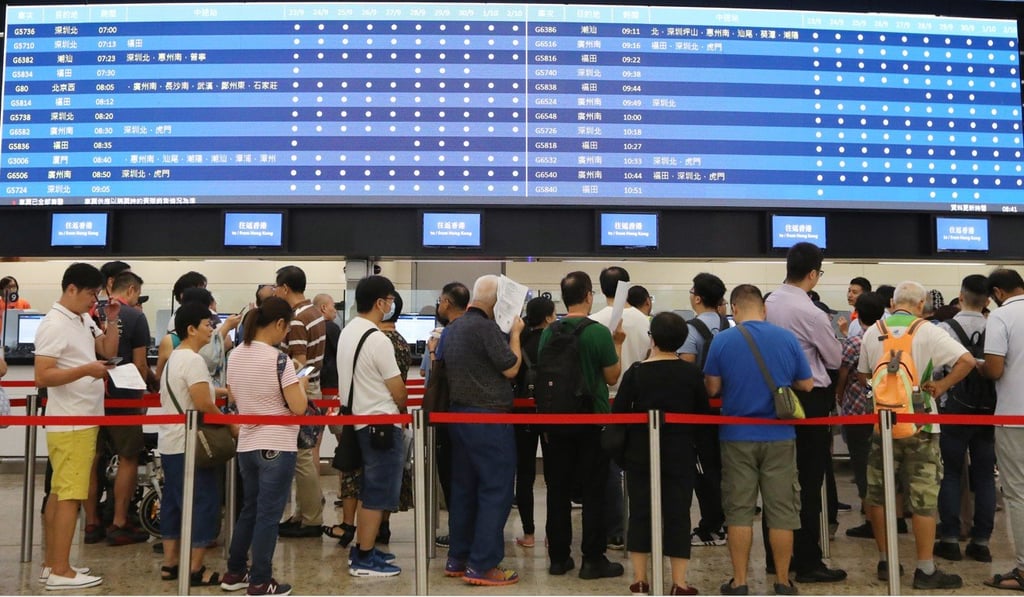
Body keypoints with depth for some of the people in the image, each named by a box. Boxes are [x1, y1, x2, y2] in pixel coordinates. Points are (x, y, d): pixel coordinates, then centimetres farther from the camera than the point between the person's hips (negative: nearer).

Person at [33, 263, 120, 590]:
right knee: (69, 495, -6)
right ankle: (60, 571, 0)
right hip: (69, 424, -9)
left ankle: (51, 563, 21)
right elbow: (42, 377, -20)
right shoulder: (54, 325, -15)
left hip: (84, 421, 9)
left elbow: (108, 352, 14)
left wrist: (112, 320, 4)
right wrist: (86, 370, -28)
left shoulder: (85, 320, 11)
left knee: (59, 493, 13)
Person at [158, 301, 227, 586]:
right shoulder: (193, 360, -17)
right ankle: (195, 570, 0)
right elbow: (204, 406, -22)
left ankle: (170, 564, 19)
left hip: (170, 442, 10)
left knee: (174, 501, 13)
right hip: (190, 445, -10)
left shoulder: (173, 358, 13)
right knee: (203, 502, -4)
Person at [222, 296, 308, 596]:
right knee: (268, 515, 2)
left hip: (246, 444, 7)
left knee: (249, 509, 20)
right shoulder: (278, 359, -18)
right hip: (277, 446, -7)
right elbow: (298, 408, -18)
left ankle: (234, 572, 29)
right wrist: (301, 383, -1)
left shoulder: (235, 355, 4)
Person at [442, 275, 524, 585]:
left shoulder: (453, 327, 10)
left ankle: (457, 559, 22)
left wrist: (507, 332, 18)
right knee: (495, 490, -2)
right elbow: (510, 368, -12)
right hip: (489, 418, -9)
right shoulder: (485, 327, -18)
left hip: (460, 414, 9)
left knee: (464, 488, 15)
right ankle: (483, 565, 1)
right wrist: (515, 333, 0)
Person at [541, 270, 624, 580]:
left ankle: (558, 557, 17)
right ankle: (593, 560, 9)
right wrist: (618, 344, 7)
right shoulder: (599, 332, -13)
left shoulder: (548, 332, -1)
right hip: (591, 421, -4)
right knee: (593, 492, 5)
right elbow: (612, 377, -4)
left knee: (558, 491, 10)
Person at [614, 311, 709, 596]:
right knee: (677, 516, 5)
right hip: (680, 455, 0)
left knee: (640, 514, 8)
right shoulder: (692, 373, -4)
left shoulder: (637, 372, -7)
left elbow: (618, 412, -5)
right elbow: (703, 413, 2)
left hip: (641, 454, 0)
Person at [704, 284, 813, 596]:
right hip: (779, 436, 1)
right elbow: (806, 385, 3)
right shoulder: (788, 338, -3)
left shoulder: (722, 340, -7)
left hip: (737, 436, -1)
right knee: (781, 511, 9)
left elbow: (712, 388, -4)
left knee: (739, 511, 7)